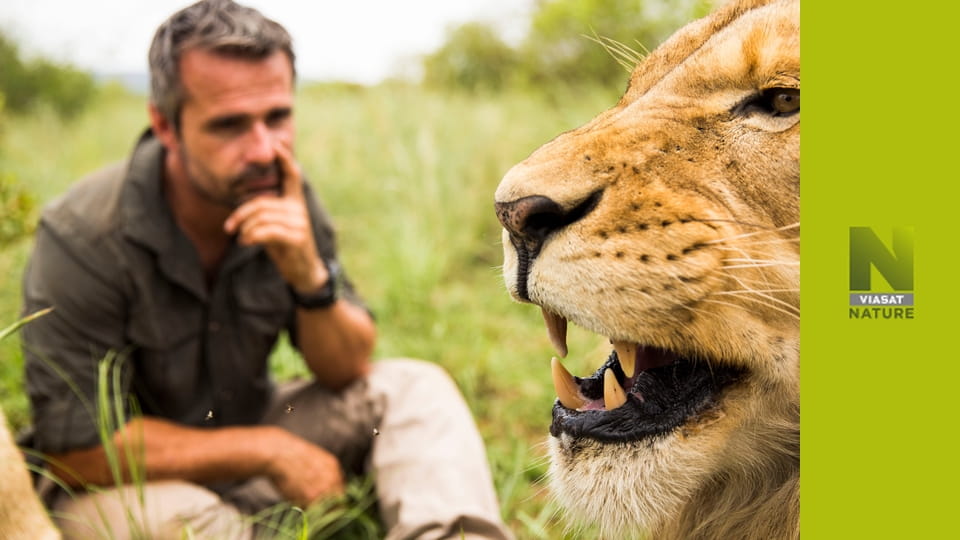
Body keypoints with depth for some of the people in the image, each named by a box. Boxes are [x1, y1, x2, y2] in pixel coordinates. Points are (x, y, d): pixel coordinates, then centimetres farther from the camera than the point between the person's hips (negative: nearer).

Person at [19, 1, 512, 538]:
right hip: (129, 481, -5)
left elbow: (348, 371, -5)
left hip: (249, 428, 5)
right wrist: (267, 449, -22)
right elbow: (78, 449, -24)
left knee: (414, 387, -12)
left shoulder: (285, 201, -11)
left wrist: (311, 278, -27)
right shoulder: (82, 237, -25)